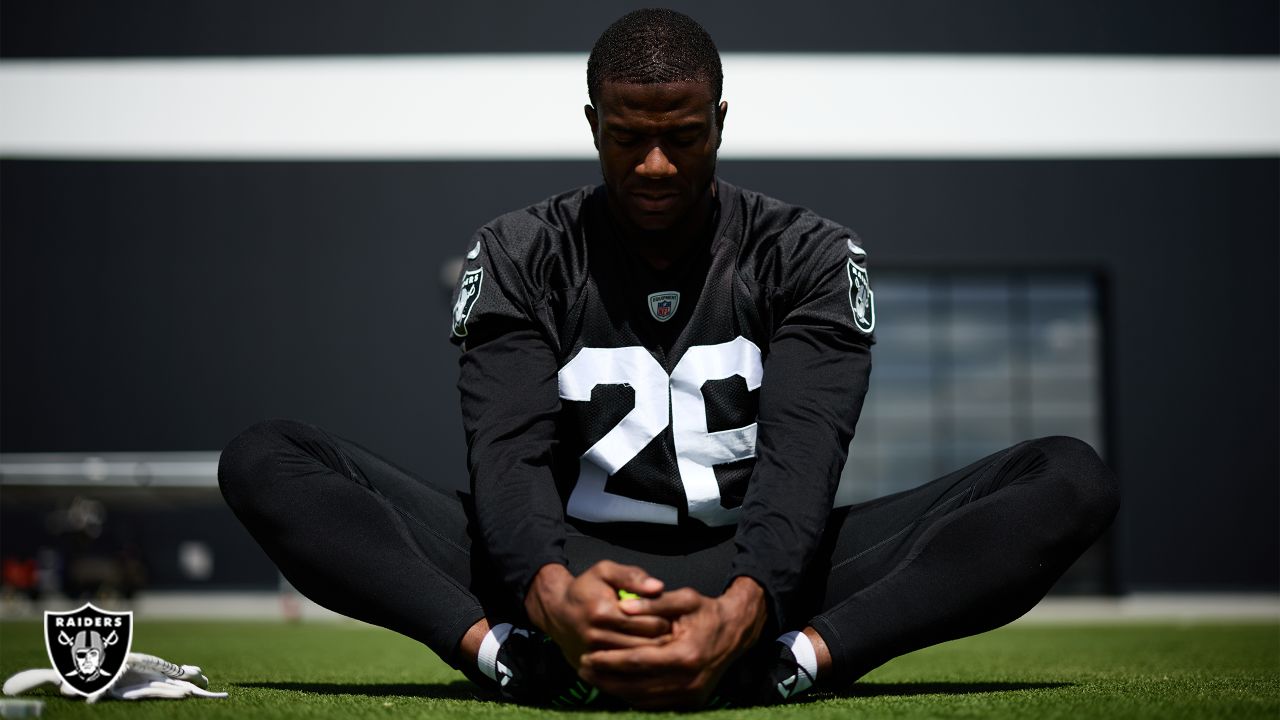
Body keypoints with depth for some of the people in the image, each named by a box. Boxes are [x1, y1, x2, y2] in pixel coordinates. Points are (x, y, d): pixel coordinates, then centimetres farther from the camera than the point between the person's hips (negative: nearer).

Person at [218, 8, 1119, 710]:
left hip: (756, 577, 0)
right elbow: (511, 454, -11)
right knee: (266, 460, -18)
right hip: (570, 572, 0)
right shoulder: (521, 257, 3)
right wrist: (549, 591, -37)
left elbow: (801, 459, -14)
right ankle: (511, 651, -37)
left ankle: (792, 658, -39)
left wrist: (744, 611, -37)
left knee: (1074, 480, -21)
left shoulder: (811, 257, 1)